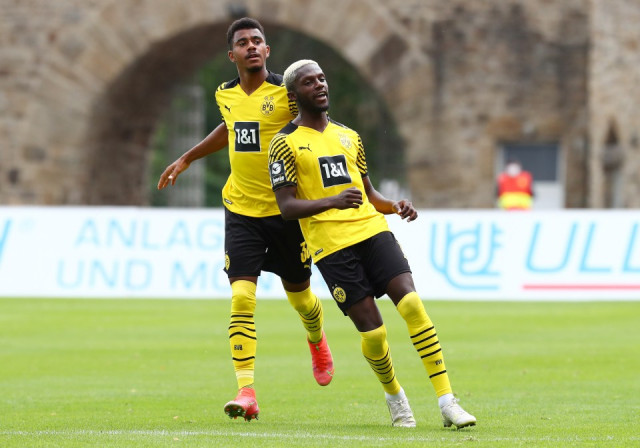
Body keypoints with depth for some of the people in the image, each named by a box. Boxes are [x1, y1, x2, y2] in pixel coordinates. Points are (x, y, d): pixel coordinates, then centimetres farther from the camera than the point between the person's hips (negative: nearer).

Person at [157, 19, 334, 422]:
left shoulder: (288, 93, -12)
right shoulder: (226, 95, 4)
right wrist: (187, 159, 32)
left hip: (286, 210, -2)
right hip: (242, 210, 3)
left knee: (299, 294, 13)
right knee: (242, 296, -13)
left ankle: (317, 341, 49)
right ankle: (247, 392, -16)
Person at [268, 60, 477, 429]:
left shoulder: (349, 136, 21)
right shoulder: (285, 143, 2)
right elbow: (287, 206, -6)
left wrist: (396, 206, 7)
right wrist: (333, 201, -22)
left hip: (372, 231, 4)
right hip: (331, 245, -4)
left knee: (412, 304, -15)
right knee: (372, 330, -9)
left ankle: (447, 401, -14)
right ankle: (395, 398, 19)